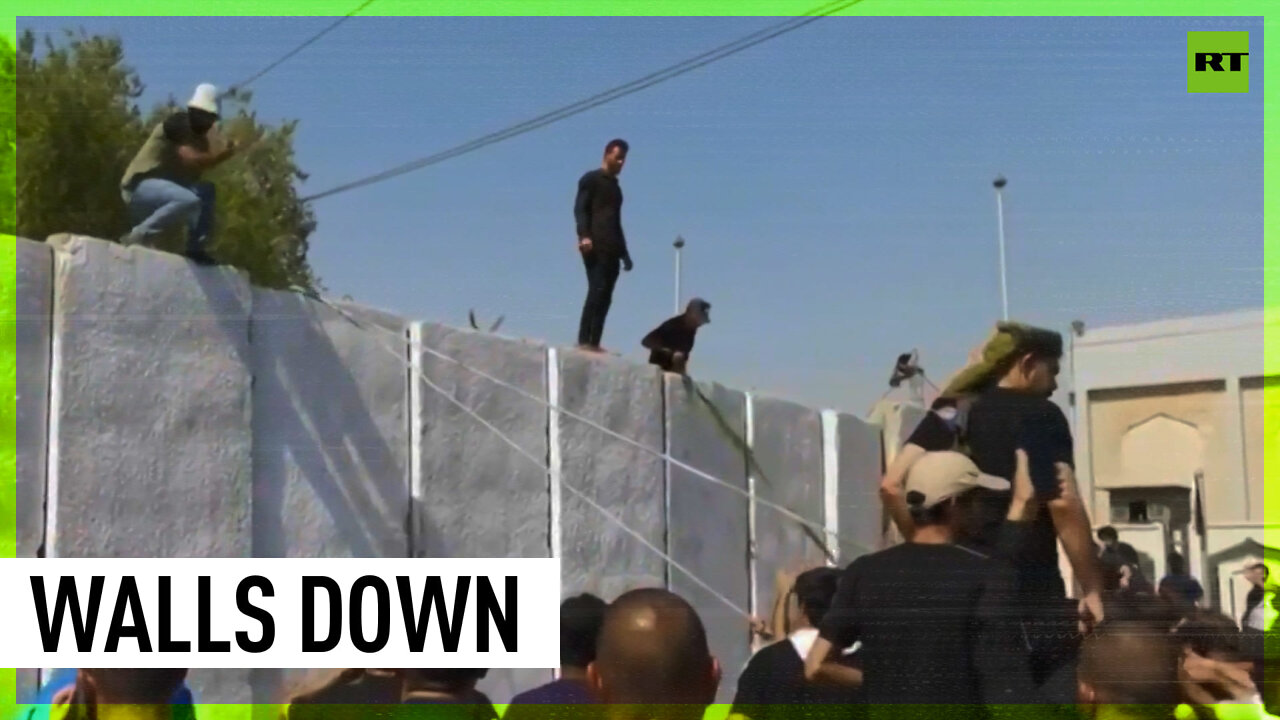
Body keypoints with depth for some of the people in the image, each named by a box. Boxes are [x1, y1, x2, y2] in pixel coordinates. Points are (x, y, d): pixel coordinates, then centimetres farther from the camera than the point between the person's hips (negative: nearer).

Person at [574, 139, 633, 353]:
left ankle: (594, 342, -2)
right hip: (595, 246, -7)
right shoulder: (591, 180, 5)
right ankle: (584, 340, -19)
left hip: (611, 249, 7)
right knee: (597, 290, -17)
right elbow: (580, 208, -7)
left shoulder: (615, 186, 27)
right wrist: (584, 235, -23)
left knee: (605, 296, -1)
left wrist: (624, 253, 24)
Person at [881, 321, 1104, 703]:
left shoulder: (949, 413, 12)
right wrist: (1092, 589, -7)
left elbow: (892, 486, 2)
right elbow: (1063, 505, -13)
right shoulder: (1040, 415, -3)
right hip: (1030, 593, -6)